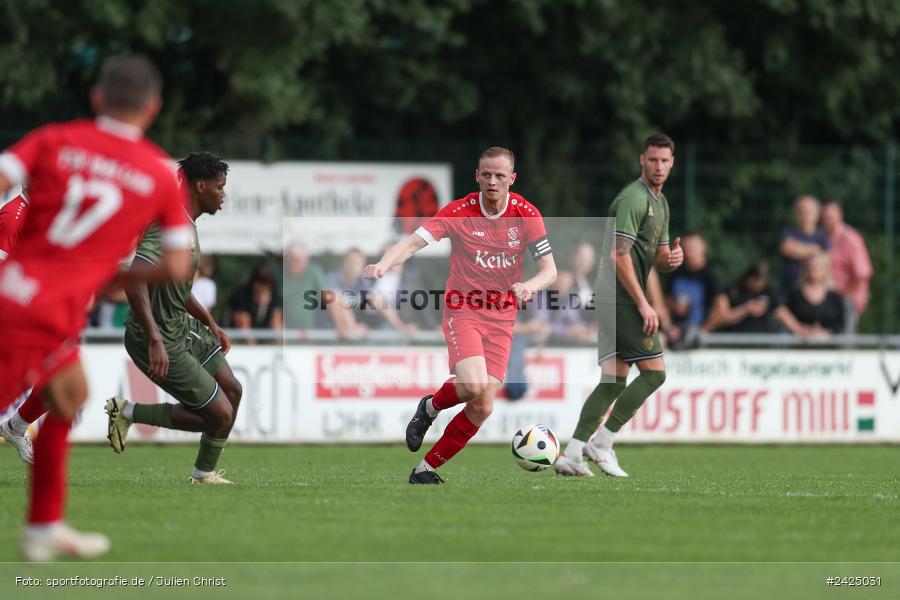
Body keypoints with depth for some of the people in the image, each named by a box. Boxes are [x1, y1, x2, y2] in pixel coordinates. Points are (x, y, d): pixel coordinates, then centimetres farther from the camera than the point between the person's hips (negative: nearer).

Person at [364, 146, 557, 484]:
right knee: (473, 386, -28)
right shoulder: (459, 212, -9)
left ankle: (426, 470, 8)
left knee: (482, 408, -5)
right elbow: (415, 241, -18)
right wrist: (385, 264, -38)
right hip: (463, 311, -3)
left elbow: (549, 270, -4)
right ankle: (431, 406, 6)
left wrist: (529, 286, -27)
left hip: (502, 319, 3)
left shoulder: (526, 215, -3)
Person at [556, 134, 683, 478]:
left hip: (616, 298, 10)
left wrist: (673, 259, -1)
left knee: (614, 381, 4)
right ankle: (602, 442, -7)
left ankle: (572, 455, -2)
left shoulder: (660, 203, 20)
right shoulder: (633, 198, -12)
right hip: (623, 296, -10)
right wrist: (643, 304, -20)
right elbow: (620, 255, -20)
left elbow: (659, 260, 24)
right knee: (654, 372, -9)